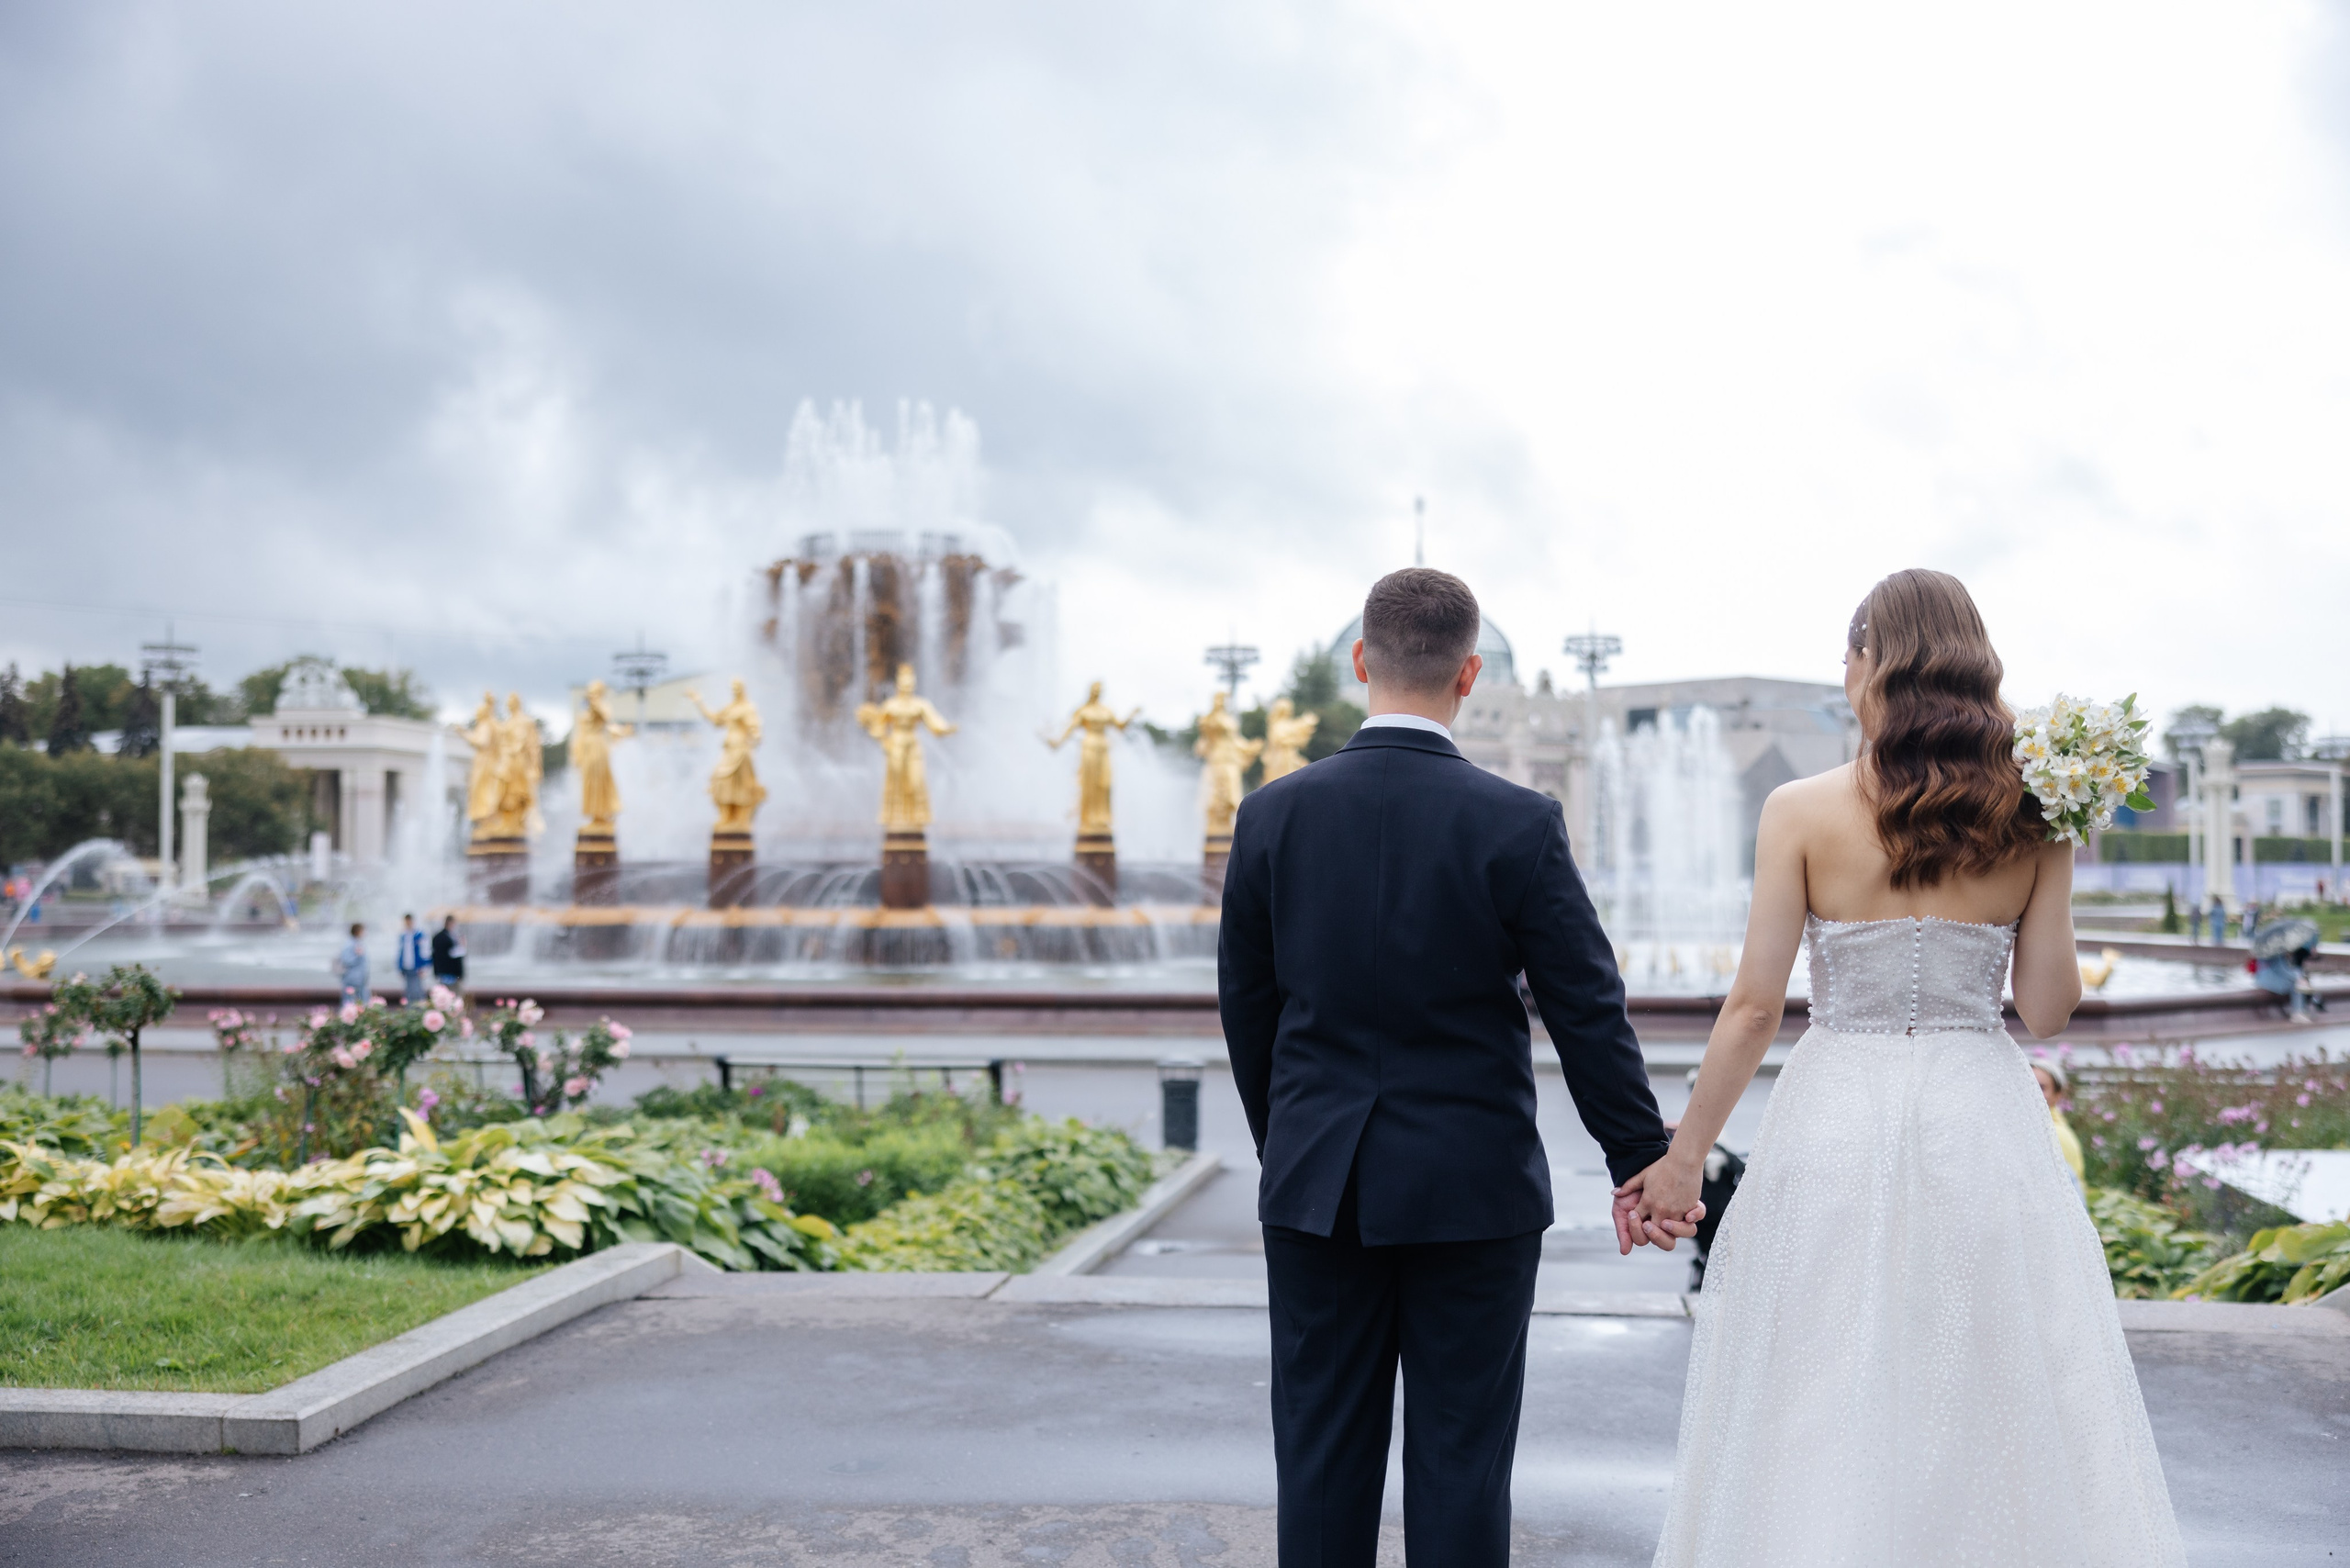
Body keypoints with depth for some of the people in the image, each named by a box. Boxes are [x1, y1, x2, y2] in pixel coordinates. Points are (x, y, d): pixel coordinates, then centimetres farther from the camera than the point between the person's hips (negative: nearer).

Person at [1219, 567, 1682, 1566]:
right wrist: (1643, 1165, 4)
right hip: (1473, 1187, -2)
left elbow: (1246, 1007, 5)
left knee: (1323, 1458, 11)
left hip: (1316, 1186, 2)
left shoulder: (1273, 816, -3)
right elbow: (1589, 1014, -7)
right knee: (1460, 1462, 7)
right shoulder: (1518, 825, -10)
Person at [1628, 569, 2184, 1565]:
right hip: (1984, 1126, 2)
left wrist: (1684, 1156, 1)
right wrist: (2056, 864, 8)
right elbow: (2047, 1009, 0)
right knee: (2000, 1420, 12)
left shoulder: (1802, 812, -7)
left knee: (1821, 1430, 7)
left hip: (1838, 1120, -2)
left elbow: (1754, 1005, -7)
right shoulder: (2030, 820, 0)